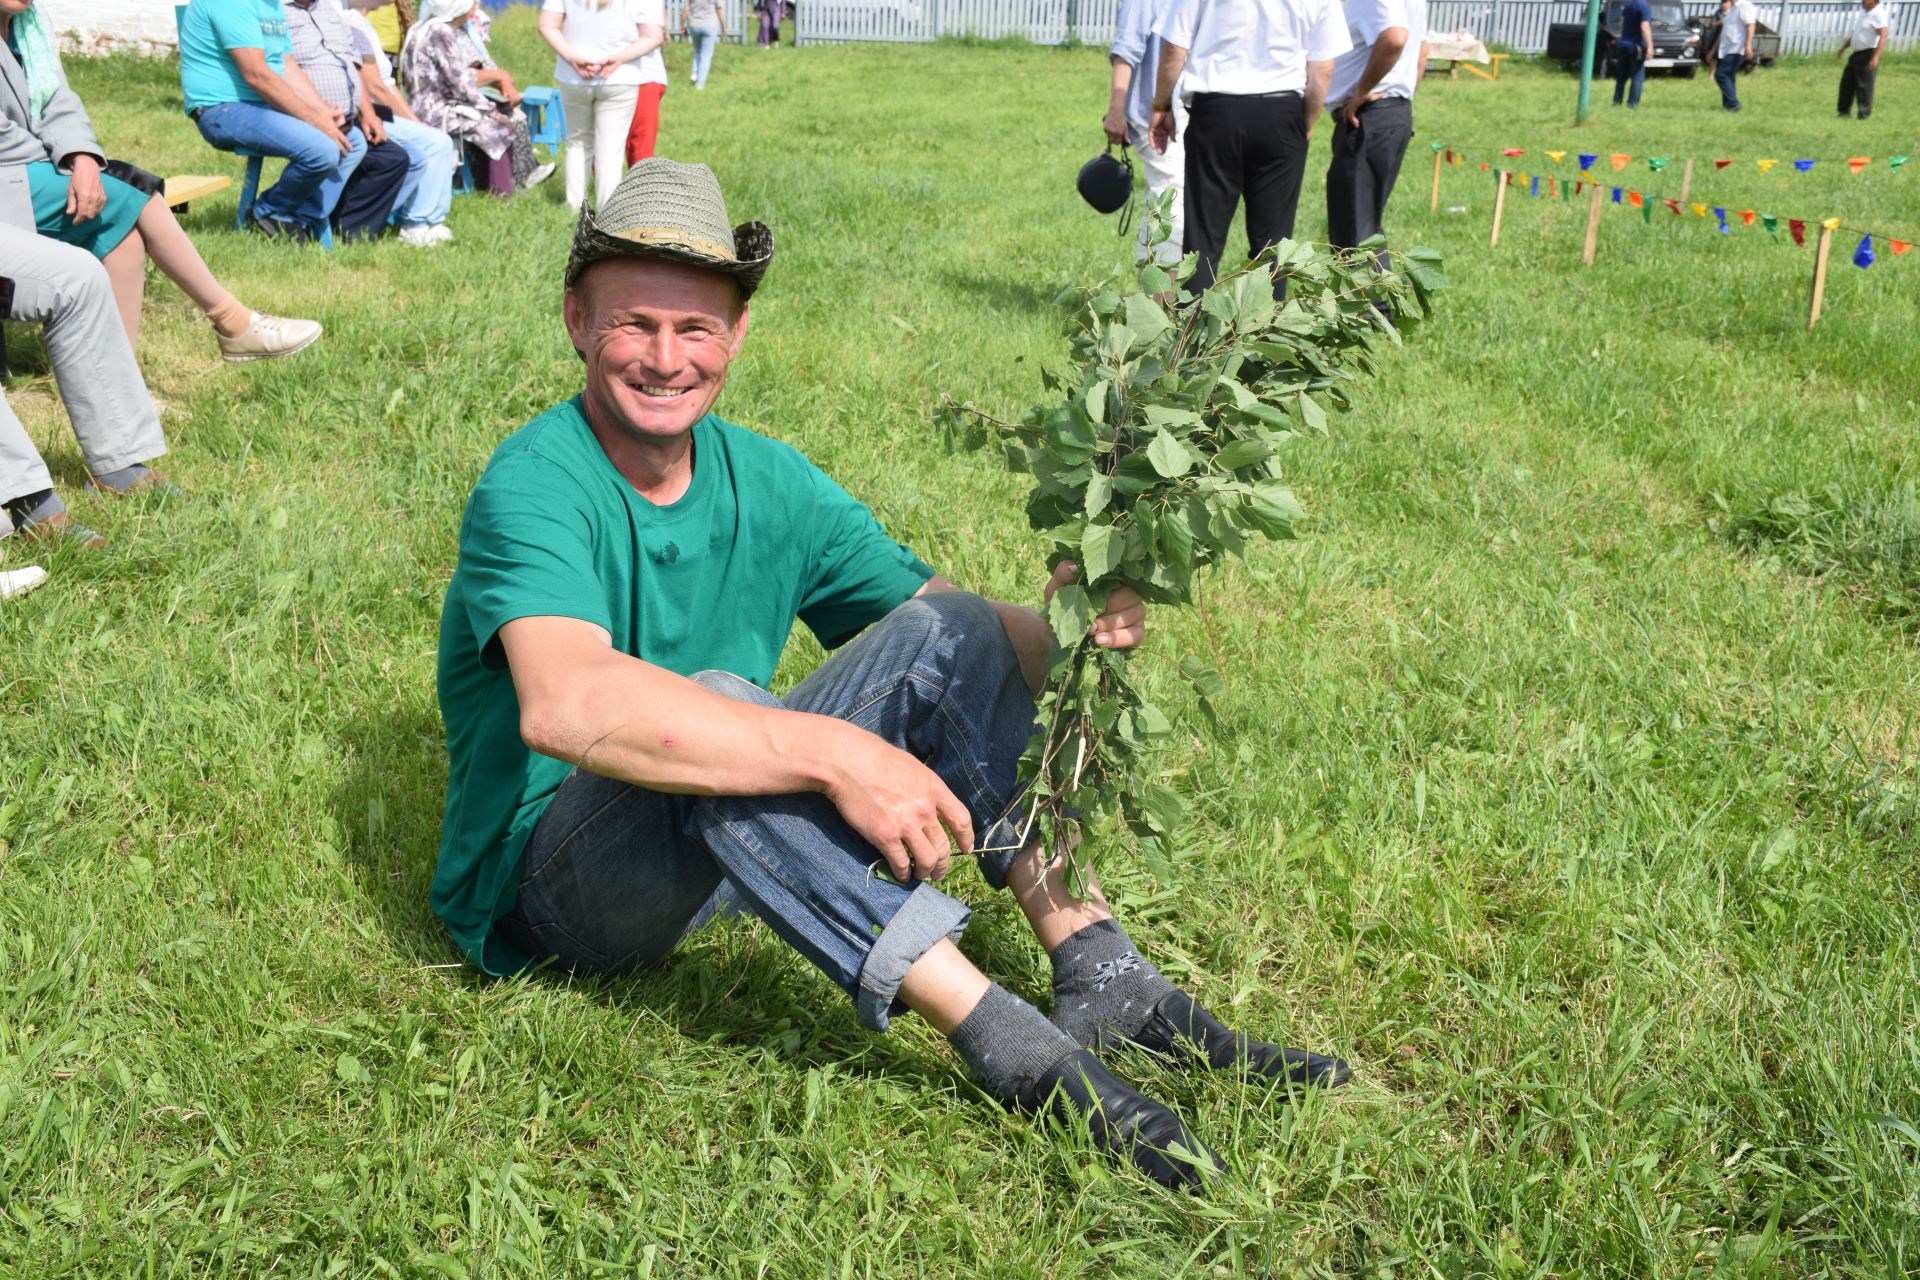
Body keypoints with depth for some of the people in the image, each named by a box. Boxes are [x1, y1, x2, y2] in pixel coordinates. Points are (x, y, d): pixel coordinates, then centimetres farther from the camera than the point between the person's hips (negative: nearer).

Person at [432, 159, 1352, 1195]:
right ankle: (1009, 1045, -34)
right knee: (713, 702, -36)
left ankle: (1102, 983, -19)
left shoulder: (763, 481, 0)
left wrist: (1058, 632, -25)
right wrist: (836, 754, -42)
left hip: (723, 855, 6)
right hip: (543, 890, -6)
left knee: (945, 633, -9)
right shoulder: (536, 485, -19)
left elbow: (962, 639, -1)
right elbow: (564, 705, -39)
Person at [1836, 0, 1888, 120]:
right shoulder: (1864, 11, 14)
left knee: (1864, 85, -6)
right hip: (1857, 54, 9)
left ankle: (1864, 115, 1)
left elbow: (1883, 37, -22)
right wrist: (1844, 46, 27)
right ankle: (1844, 112, 21)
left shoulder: (1878, 14, -15)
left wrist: (1875, 57, -29)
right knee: (1847, 82, 12)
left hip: (1868, 55, -9)